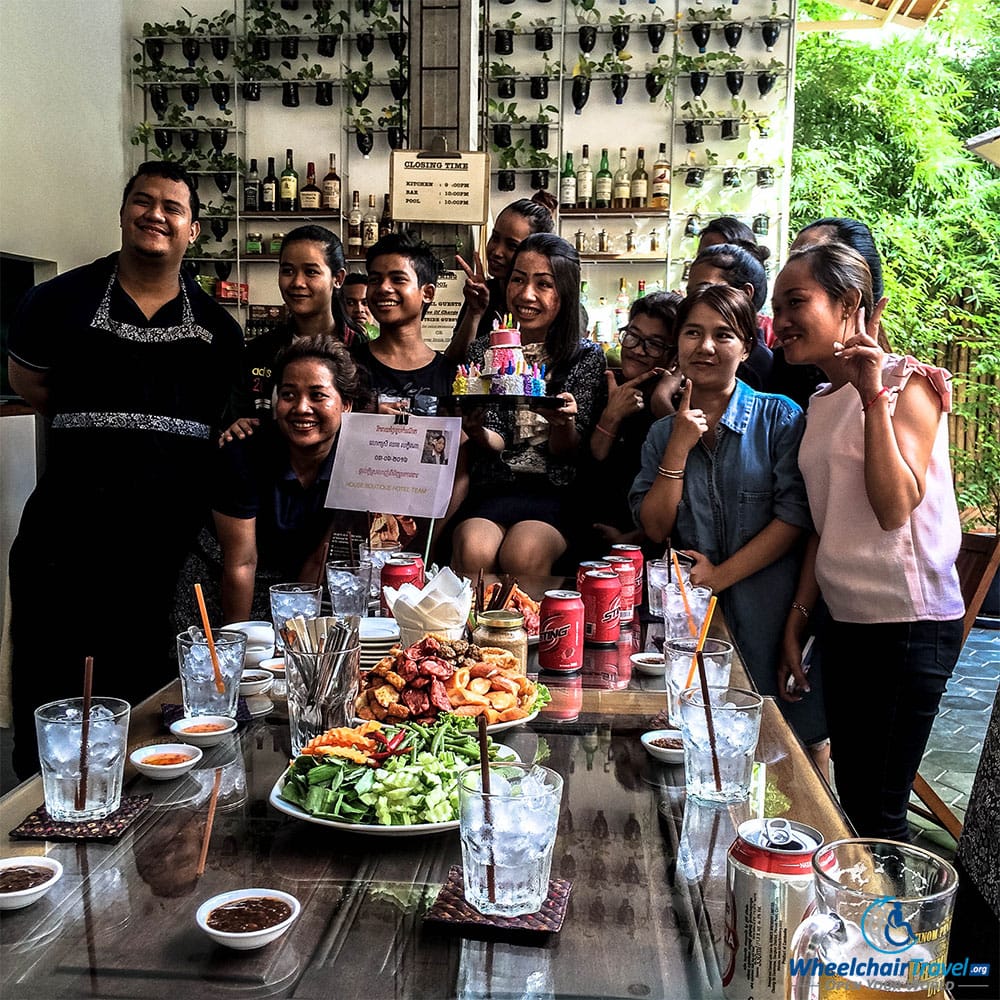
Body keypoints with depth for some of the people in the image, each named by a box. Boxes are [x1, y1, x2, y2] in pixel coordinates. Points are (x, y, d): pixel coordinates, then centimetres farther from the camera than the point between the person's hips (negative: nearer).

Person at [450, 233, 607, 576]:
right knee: (474, 550, -30)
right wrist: (476, 431, -22)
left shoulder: (587, 356, 7)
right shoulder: (485, 350, 9)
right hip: (491, 488, 1)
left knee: (523, 553, -31)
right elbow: (496, 441, 2)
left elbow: (567, 454, 1)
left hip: (554, 495, -1)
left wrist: (564, 424, -22)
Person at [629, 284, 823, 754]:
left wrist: (722, 574, -13)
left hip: (769, 611, -2)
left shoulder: (779, 417, -1)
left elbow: (795, 516, -9)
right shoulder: (663, 433, 9)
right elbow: (654, 529, 1)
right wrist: (679, 449, -8)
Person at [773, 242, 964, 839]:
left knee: (880, 813, -1)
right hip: (843, 622, 7)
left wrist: (874, 395, -23)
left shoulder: (907, 383, -8)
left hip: (907, 625, -7)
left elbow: (896, 508, -22)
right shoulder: (822, 403, 13)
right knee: (851, 801, 14)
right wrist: (798, 621, 13)